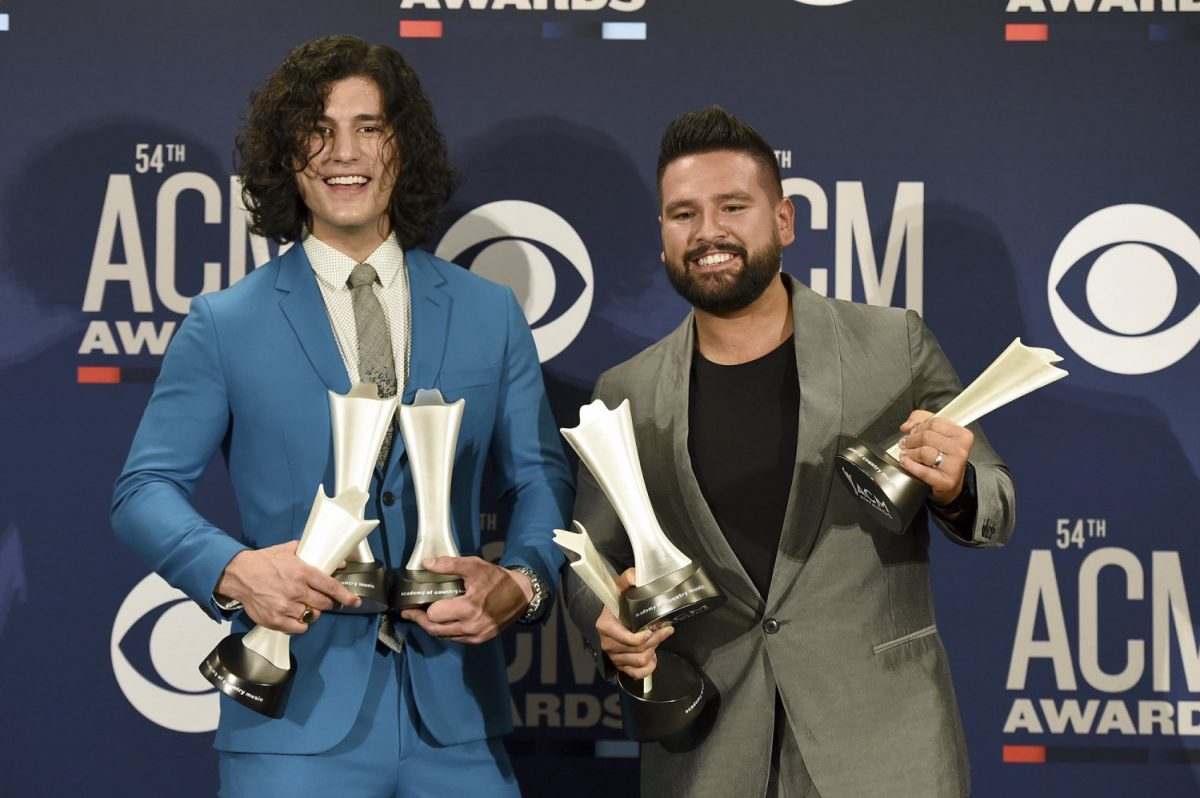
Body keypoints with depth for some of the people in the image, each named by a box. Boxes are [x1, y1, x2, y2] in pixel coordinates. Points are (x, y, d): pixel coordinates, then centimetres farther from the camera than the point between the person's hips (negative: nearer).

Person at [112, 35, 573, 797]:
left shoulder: (491, 314, 9)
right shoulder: (224, 325, 3)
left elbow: (540, 477, 10)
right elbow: (147, 488, 2)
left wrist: (521, 582, -11)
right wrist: (232, 569, -18)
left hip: (455, 714, 2)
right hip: (297, 722, -2)